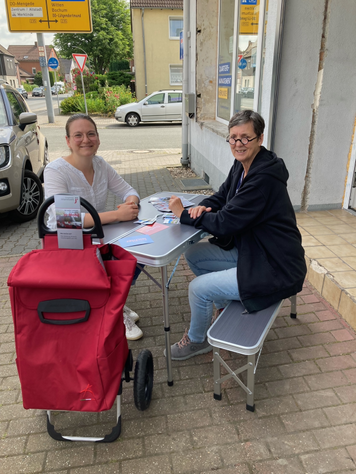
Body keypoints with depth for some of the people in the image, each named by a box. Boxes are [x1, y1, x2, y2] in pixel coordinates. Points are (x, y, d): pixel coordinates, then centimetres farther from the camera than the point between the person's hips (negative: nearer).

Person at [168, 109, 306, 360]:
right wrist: (203, 207, -10)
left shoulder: (264, 177, -27)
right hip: (248, 250, 10)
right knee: (193, 255, 8)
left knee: (198, 288, -13)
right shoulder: (242, 165, 3)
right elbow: (222, 196, 13)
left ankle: (196, 341, 19)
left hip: (274, 269, -10)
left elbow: (225, 223, -26)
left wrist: (184, 214, -14)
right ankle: (225, 309, 25)